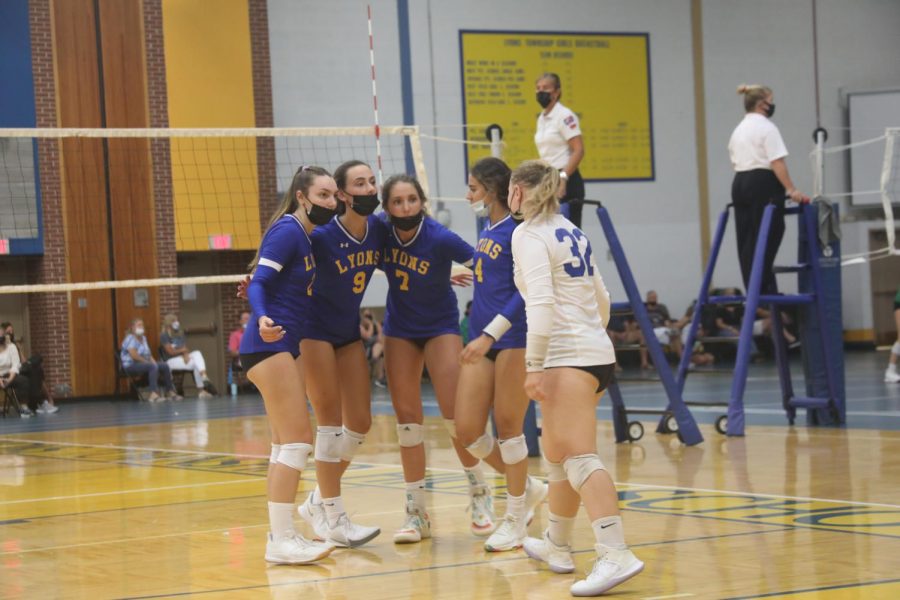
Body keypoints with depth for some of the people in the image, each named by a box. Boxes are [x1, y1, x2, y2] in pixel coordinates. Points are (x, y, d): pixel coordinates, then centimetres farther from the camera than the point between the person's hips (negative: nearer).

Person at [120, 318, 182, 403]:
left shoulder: (143, 338, 18)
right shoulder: (130, 339, -12)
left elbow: (148, 354, 17)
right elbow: (134, 355, -23)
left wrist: (153, 361, -3)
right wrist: (147, 361, -19)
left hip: (144, 363, 9)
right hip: (131, 365, -9)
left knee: (165, 366, -5)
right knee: (153, 366, -35)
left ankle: (170, 392, -3)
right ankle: (153, 394, -44)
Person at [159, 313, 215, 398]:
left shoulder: (180, 334, 17)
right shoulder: (164, 336, -6)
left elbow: (185, 349, 9)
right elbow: (171, 351, -13)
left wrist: (186, 354, -14)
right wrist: (183, 350, 0)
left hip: (183, 357, 7)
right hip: (171, 361, -7)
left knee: (197, 353, -25)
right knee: (195, 363, -27)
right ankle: (200, 390, -29)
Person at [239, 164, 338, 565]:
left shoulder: (306, 235, 13)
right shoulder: (287, 231, -12)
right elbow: (258, 283, -20)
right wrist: (262, 319, -38)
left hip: (286, 343, 10)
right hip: (270, 343, -10)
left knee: (287, 444, 12)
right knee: (298, 440, -12)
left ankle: (281, 535, 17)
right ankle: (281, 540, -11)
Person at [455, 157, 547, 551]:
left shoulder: (517, 230, -10)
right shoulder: (486, 233, 15)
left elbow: (523, 293, -16)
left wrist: (489, 334, -23)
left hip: (513, 340, -8)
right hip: (482, 340, 8)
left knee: (508, 426, -2)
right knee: (467, 431, 1)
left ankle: (516, 520, 11)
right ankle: (528, 487, 22)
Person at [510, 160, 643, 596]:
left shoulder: (529, 234, -8)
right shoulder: (570, 232, 18)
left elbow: (541, 302, -20)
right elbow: (602, 298, 23)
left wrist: (534, 365, -23)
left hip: (568, 355, -9)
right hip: (596, 351, 9)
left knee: (579, 457, -17)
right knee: (557, 453, 20)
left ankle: (616, 555, -27)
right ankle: (557, 547, 32)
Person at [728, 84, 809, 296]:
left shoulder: (739, 129, 19)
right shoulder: (766, 127, -8)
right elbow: (777, 162, -16)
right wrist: (791, 190, -19)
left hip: (739, 184, 9)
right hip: (763, 184, -9)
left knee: (746, 240, 7)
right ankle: (763, 290, -11)